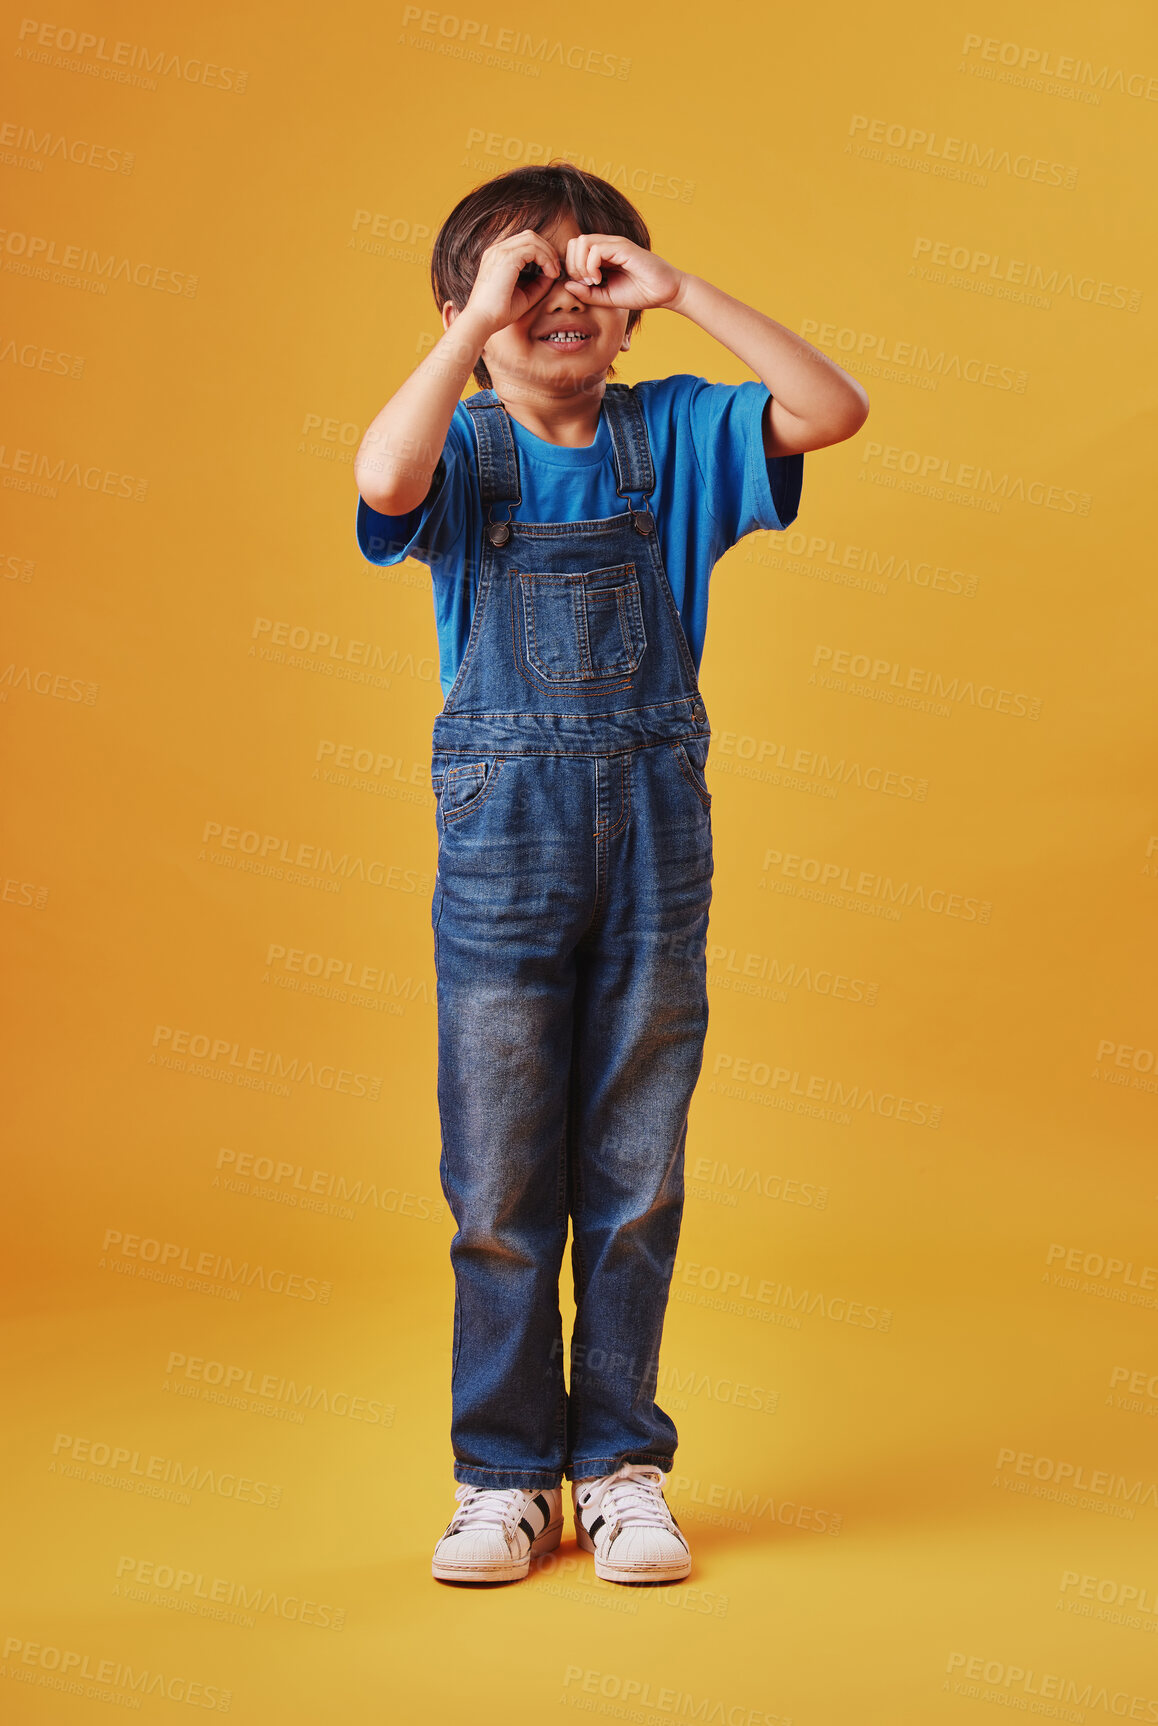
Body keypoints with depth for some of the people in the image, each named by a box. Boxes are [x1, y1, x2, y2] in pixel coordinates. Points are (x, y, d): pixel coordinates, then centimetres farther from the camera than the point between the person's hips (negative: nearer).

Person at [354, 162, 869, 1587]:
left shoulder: (674, 433, 6)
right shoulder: (463, 449, 1)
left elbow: (832, 410, -8)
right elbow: (382, 476, -22)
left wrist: (682, 292, -9)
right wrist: (478, 319, -15)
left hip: (657, 825, 1)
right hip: (503, 828, -1)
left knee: (635, 1172, 8)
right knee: (500, 1177, 5)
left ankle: (620, 1463, 21)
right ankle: (504, 1473, 18)